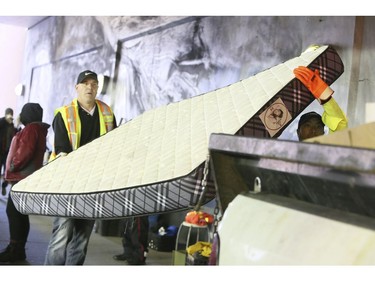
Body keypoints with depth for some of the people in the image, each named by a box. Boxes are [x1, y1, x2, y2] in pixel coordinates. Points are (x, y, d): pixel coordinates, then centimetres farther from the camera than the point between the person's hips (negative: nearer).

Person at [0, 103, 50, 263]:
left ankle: (15, 250, -4)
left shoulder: (31, 128, -11)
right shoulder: (39, 128, 18)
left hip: (23, 176, -10)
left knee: (14, 211, -7)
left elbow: (25, 152, -22)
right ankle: (17, 249, 15)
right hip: (25, 176, 10)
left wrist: (13, 167, -9)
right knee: (18, 212, 11)